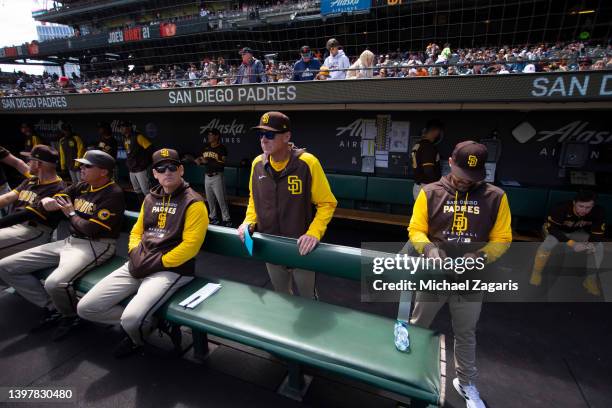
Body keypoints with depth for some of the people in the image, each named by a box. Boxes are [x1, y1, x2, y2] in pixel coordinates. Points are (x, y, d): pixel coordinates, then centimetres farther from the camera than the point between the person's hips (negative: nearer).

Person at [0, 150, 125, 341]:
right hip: (70, 241, 9)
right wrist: (48, 202, -11)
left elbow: (93, 230, -20)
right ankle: (52, 308, 8)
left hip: (96, 246, -9)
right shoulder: (81, 187, 12)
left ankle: (71, 317, 1)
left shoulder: (113, 194, -14)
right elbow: (49, 200, 14)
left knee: (54, 283, -33)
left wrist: (71, 213, -4)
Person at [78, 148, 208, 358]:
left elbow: (190, 245, -16)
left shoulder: (193, 202, -8)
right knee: (85, 308, 1)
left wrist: (156, 264, -14)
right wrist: (135, 256, 1)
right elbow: (136, 232, 21)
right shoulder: (150, 198, 15)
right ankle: (150, 321, 12)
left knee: (132, 320, -27)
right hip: (139, 266, 7)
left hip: (171, 269, -7)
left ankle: (136, 339, 12)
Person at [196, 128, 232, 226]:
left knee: (221, 199, -7)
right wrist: (199, 160, -6)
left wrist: (208, 161, -23)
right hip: (207, 176, 7)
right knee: (210, 199, 13)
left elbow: (223, 164, -19)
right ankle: (213, 218, 25)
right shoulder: (206, 146, 10)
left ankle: (226, 220, 1)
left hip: (217, 177, -7)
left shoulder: (221, 148, -10)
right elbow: (202, 158, 18)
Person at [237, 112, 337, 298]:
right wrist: (249, 221, -4)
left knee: (307, 297, 18)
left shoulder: (307, 163, -19)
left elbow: (327, 203, -13)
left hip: (300, 248, -4)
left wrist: (314, 233, -24)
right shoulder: (258, 163, -4)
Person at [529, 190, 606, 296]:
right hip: (556, 230, -4)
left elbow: (598, 234, -16)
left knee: (598, 246, -16)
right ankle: (536, 273, -17)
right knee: (549, 241, -34)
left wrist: (590, 244, -37)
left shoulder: (599, 212, -25)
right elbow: (552, 228, -31)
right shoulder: (561, 208, -37)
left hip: (577, 233, 4)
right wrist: (571, 243, -40)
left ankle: (591, 279, 0)